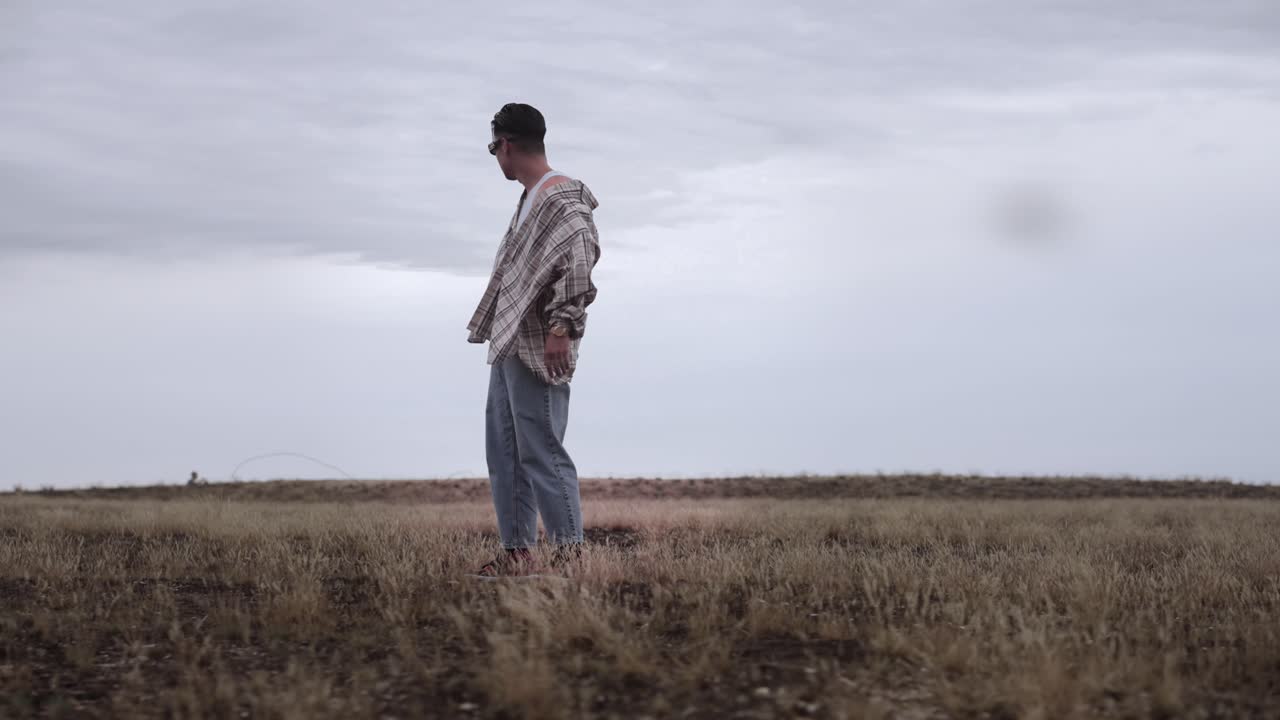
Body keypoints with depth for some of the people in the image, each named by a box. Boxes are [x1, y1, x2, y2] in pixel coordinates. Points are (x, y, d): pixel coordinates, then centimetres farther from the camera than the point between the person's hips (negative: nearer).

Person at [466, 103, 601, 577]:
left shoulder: (563, 201, -11)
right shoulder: (530, 200, 19)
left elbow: (578, 262, -21)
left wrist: (560, 328, -27)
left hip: (539, 348, -10)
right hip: (508, 343, 10)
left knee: (540, 451, -10)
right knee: (503, 451, 10)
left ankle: (570, 552, -6)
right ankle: (518, 552, 14)